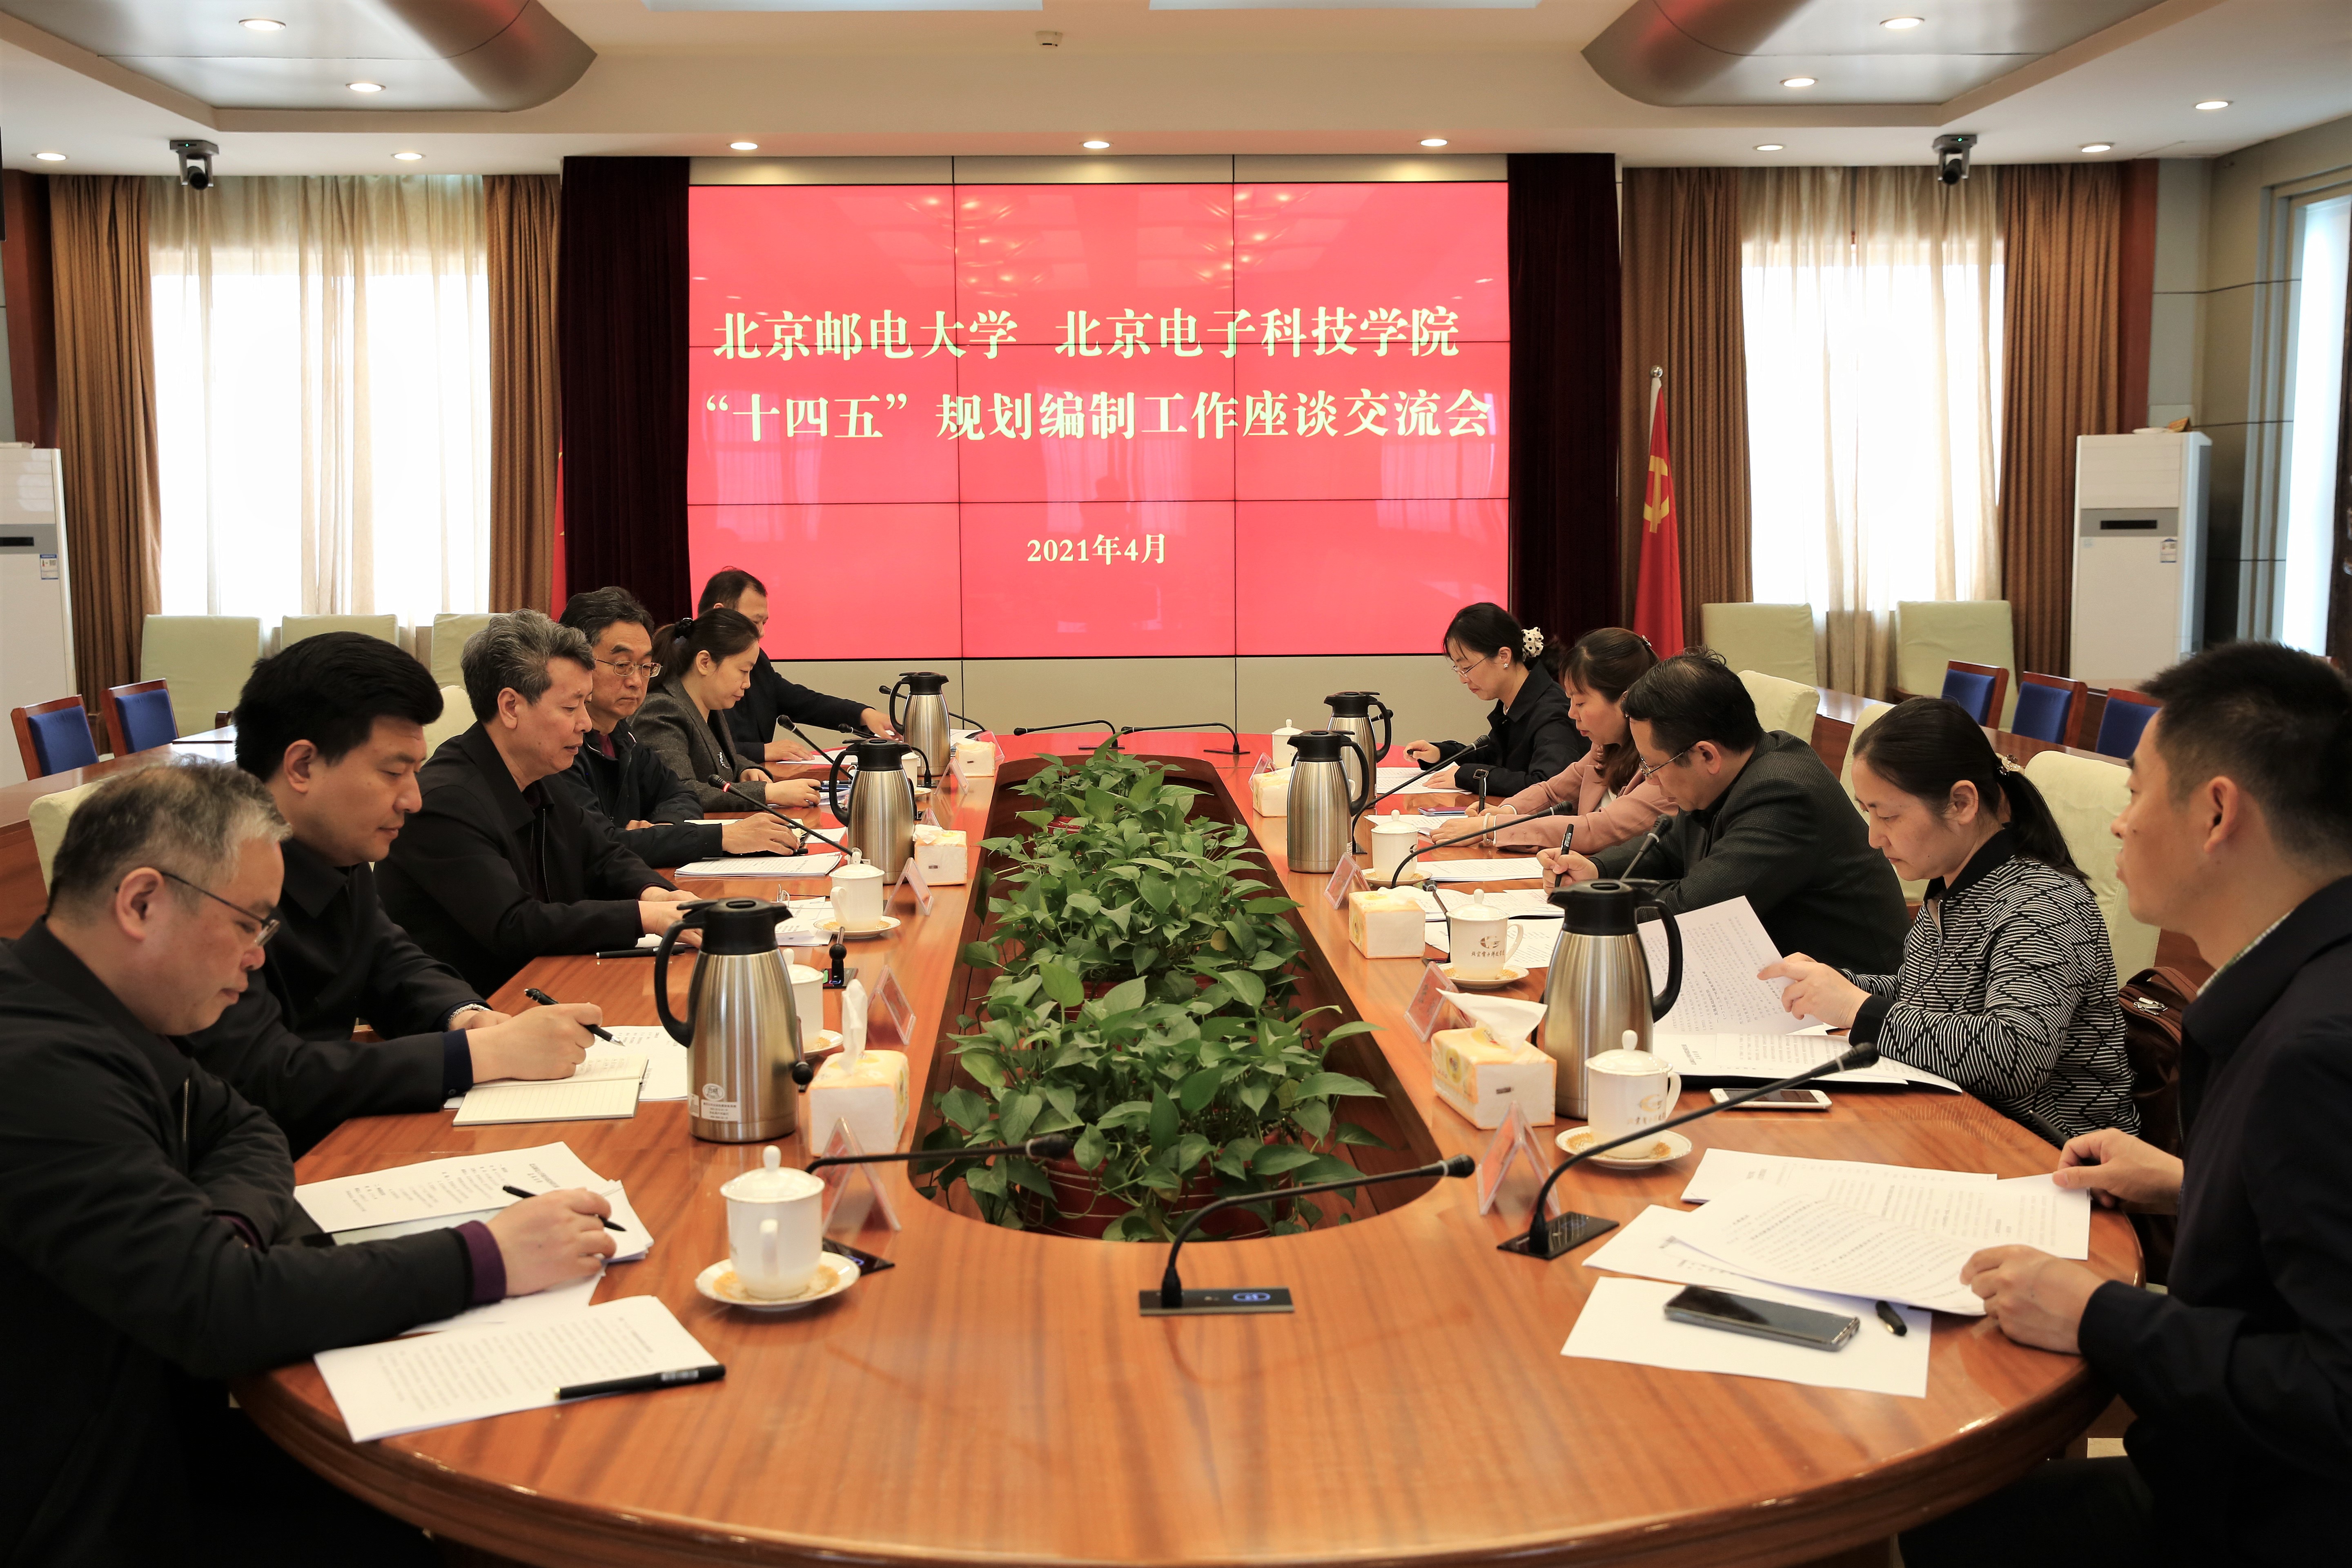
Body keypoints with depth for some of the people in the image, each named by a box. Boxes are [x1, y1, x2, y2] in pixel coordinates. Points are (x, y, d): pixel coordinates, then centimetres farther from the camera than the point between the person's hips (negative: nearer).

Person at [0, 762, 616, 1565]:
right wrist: (485, 1258, -26)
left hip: (157, 1421, 9)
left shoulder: (90, 1012, 3)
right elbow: (216, 1308, -31)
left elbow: (244, 1135, 14)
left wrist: (219, 1231, -10)